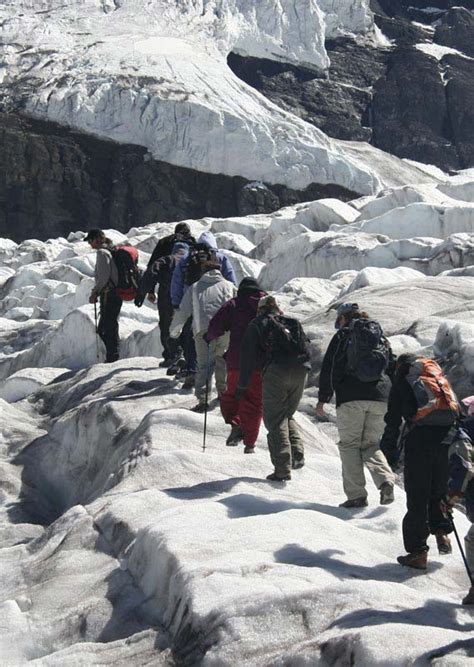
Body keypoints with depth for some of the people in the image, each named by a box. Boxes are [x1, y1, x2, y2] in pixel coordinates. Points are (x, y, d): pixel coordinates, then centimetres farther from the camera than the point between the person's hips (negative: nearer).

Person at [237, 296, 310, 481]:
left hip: (276, 372, -4)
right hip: (300, 372, 5)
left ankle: (282, 469, -9)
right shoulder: (293, 323, 23)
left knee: (275, 419, 0)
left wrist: (242, 385, 9)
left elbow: (248, 356, 6)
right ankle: (297, 454, 2)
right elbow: (306, 350, 20)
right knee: (288, 415, 21)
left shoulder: (257, 325, 10)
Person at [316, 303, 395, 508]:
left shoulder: (343, 335, 4)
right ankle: (386, 480, -13)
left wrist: (323, 399, 3)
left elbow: (329, 368, 0)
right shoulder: (381, 338, 20)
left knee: (349, 444, 1)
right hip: (379, 398, 5)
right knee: (370, 444, 13)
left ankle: (356, 495, -9)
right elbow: (391, 367, 22)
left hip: (351, 398, -5)